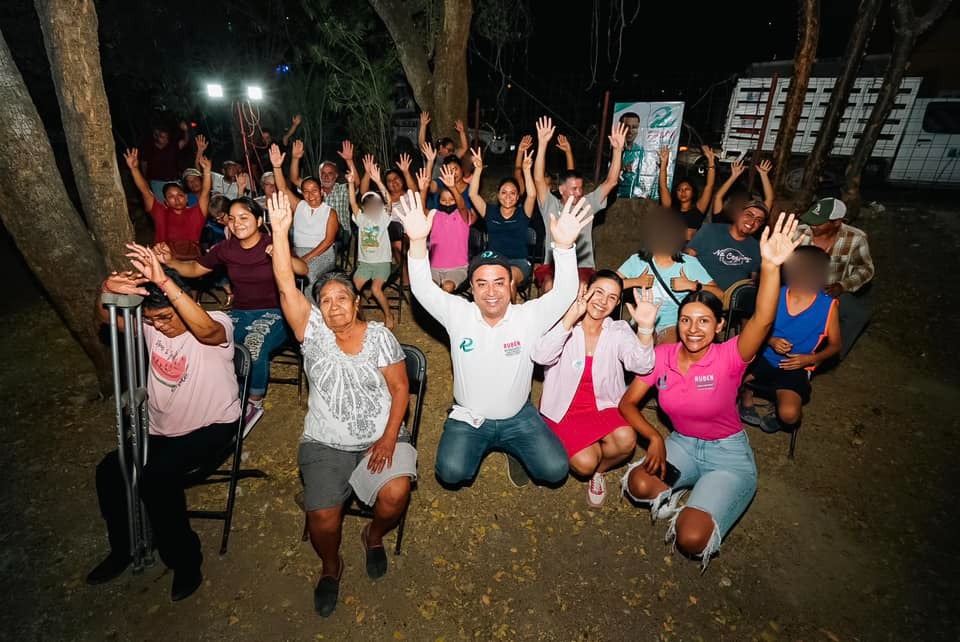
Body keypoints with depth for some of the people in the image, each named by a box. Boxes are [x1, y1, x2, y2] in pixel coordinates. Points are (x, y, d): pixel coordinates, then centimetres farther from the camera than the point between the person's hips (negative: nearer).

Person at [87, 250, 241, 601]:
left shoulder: (217, 326, -20)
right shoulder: (151, 324, 1)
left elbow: (206, 329, -44)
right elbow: (106, 317, -10)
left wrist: (165, 282, -53)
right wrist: (108, 289, -34)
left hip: (210, 427, -7)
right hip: (162, 428, 7)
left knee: (157, 477, -26)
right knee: (109, 470, -5)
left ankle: (185, 561, -3)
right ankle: (123, 549, 22)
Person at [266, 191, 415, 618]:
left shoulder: (379, 336, -3)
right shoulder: (313, 331, -2)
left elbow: (400, 389, -4)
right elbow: (286, 287, -15)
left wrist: (389, 438, -15)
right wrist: (280, 231, -24)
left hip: (381, 437, 0)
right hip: (324, 443, 1)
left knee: (396, 492, -23)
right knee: (322, 515, -16)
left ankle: (374, 536, 15)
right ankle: (331, 566, 21)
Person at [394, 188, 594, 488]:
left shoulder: (529, 316, -10)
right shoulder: (458, 314, -10)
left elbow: (565, 293, -23)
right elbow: (423, 289, -21)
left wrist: (564, 245, -40)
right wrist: (418, 240, -38)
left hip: (518, 417, 1)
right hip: (469, 418, 0)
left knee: (555, 470, -13)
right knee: (451, 472, -21)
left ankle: (514, 450, 18)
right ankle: (476, 448, 14)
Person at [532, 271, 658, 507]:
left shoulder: (619, 331, -1)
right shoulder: (562, 322, -10)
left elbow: (641, 365, -19)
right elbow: (540, 356, -30)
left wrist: (646, 327, -35)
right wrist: (571, 317, -38)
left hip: (604, 406, 3)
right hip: (565, 409, -2)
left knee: (626, 440, -27)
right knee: (584, 464, -24)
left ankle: (599, 469, 8)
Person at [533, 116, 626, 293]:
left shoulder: (587, 205, 14)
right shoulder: (551, 206, 7)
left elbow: (611, 182, 8)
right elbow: (539, 179, -5)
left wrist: (618, 150, -2)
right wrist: (542, 144, -14)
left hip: (583, 266, 2)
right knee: (549, 286, -33)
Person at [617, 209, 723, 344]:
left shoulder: (689, 263, 4)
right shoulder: (637, 260, 6)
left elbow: (719, 294, 1)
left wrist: (692, 285, -11)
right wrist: (636, 282, -9)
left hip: (674, 324, 0)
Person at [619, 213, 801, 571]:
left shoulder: (729, 358, -19)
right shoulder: (662, 357, -10)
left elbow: (763, 321, -39)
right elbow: (627, 403, -6)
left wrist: (771, 265, -53)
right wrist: (654, 439, -21)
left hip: (729, 454, -3)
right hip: (682, 445, 4)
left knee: (691, 540, -21)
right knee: (638, 485, -25)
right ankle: (675, 494, 7)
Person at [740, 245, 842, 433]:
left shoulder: (828, 306, -8)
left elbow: (834, 345, 4)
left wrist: (810, 359, -14)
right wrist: (771, 341, -14)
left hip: (796, 367, -1)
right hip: (765, 358, 2)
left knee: (789, 414, -25)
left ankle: (778, 416, 15)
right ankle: (746, 399, 12)